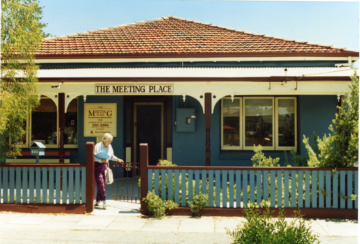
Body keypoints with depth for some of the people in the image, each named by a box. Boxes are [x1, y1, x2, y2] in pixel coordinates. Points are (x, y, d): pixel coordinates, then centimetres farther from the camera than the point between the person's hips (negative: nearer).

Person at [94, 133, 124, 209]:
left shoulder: (109, 147, 7)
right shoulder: (98, 146, -12)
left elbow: (111, 156, 21)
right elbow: (94, 157, -16)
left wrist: (118, 159, 8)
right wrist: (102, 160, -26)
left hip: (104, 166, 7)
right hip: (97, 166, -6)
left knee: (103, 184, 6)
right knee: (100, 184, -11)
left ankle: (98, 201, 17)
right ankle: (104, 202, -10)